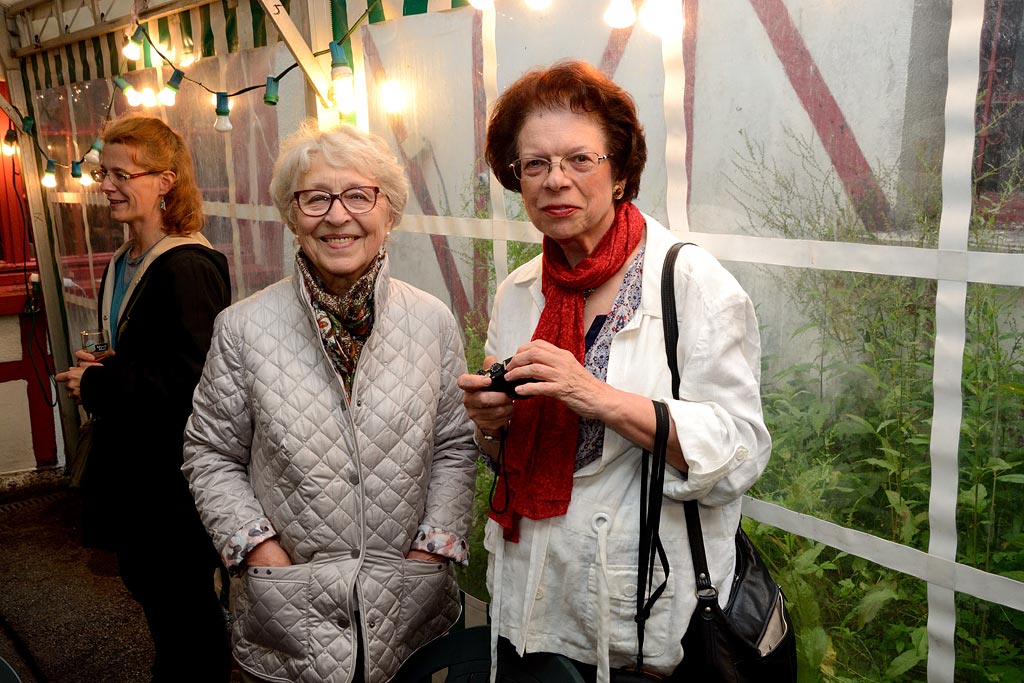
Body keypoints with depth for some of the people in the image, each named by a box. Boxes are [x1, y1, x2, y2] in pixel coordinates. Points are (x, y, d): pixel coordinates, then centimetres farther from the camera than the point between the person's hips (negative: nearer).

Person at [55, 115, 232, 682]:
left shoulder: (188, 268, -21)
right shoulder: (124, 263, 9)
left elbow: (192, 377, -25)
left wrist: (98, 384, -17)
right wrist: (99, 368, 0)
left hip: (175, 470, -10)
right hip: (132, 460, 10)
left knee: (184, 599, 7)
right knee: (143, 580, 24)